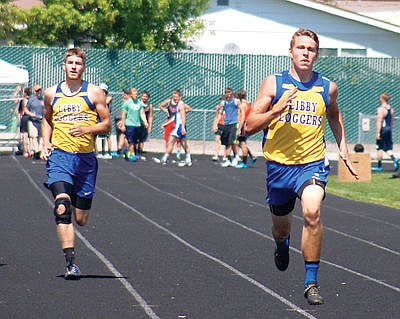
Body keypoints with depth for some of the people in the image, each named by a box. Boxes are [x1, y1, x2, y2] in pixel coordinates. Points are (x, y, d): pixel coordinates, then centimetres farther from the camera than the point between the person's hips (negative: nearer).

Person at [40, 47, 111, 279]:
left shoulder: (94, 93, 4)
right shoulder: (51, 93, 10)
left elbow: (107, 124, 5)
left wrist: (87, 129, -14)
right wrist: (46, 143, 11)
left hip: (85, 158, 0)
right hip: (59, 156, 0)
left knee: (81, 219, 5)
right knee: (62, 208, -22)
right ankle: (71, 262, -24)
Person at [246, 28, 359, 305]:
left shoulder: (327, 88, 2)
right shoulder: (273, 83, -3)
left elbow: (335, 117, 26)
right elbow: (250, 126, -7)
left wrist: (343, 149, 19)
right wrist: (277, 110, -22)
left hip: (313, 163, -1)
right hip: (279, 164, 1)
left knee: (312, 212, -27)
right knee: (281, 225, 16)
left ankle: (312, 282, -18)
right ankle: (282, 245, 57)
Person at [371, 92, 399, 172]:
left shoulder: (381, 109, -14)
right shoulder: (391, 109, 10)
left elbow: (379, 121, -19)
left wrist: (378, 133, -20)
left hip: (383, 129, -7)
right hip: (389, 129, 7)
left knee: (380, 148, 4)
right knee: (388, 147, 10)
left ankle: (379, 166, 10)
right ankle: (394, 159, -17)